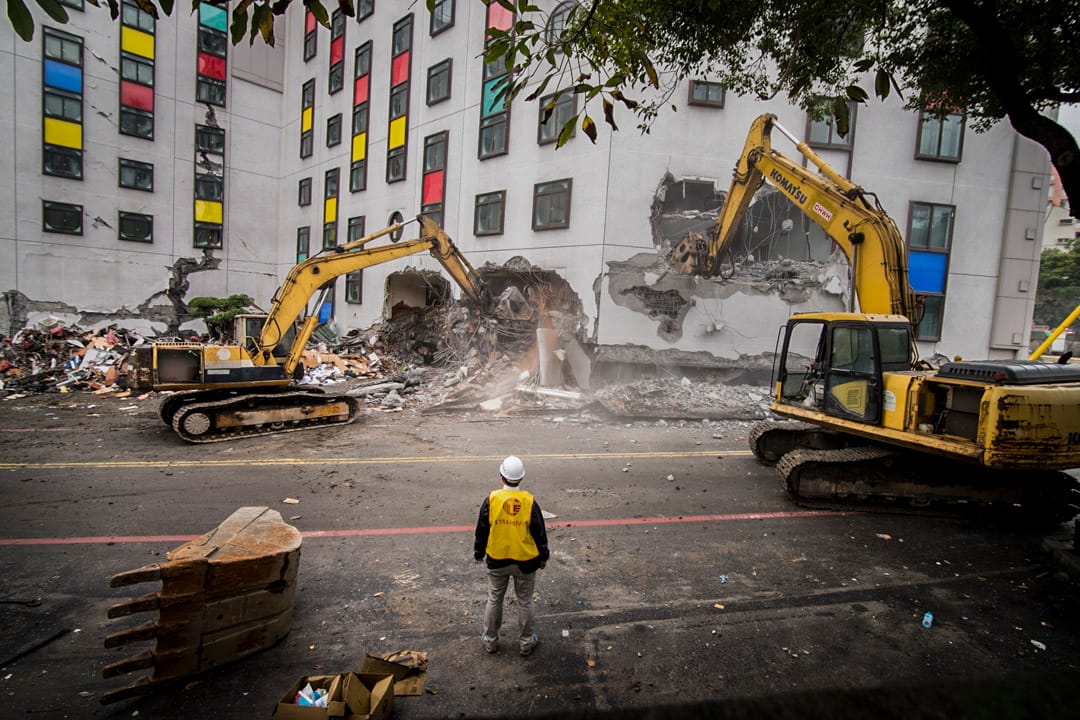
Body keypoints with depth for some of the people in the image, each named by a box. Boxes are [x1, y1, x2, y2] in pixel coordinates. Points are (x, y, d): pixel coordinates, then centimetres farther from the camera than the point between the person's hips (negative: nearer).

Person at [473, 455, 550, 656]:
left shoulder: (491, 499, -15)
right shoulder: (530, 502, -16)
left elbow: (481, 530, -5)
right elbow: (539, 532, -7)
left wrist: (478, 552, 11)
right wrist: (543, 556, 8)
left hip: (496, 560, 1)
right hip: (525, 561, 0)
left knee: (494, 600, 19)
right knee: (525, 602, 16)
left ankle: (490, 640, 34)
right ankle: (526, 643, 30)